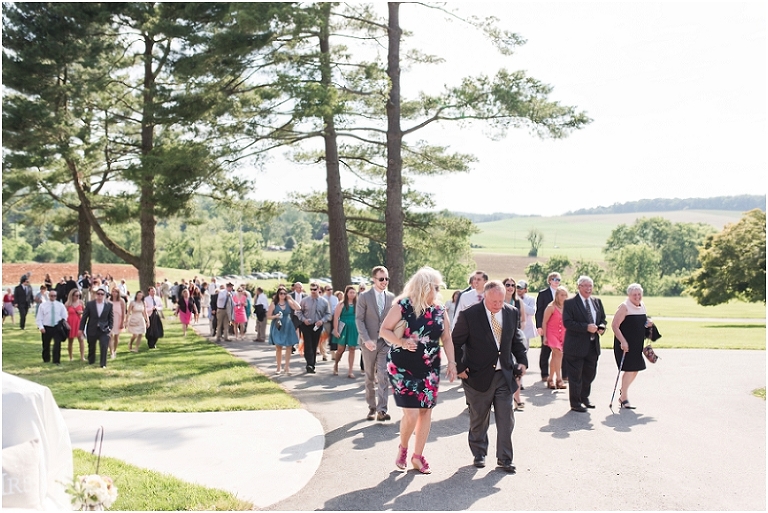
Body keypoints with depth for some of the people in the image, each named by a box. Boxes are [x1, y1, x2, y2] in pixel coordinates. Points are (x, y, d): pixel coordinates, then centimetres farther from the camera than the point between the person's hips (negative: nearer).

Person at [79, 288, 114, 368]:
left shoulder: (109, 305, 0)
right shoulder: (90, 304, -1)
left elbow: (111, 318, 6)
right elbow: (84, 317, 1)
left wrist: (110, 328, -4)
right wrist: (81, 329, 0)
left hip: (104, 330, -1)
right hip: (92, 330, 1)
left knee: (104, 347, -12)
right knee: (91, 347, 13)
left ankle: (103, 364, -3)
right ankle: (91, 361, 33)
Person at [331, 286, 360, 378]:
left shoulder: (357, 304, 4)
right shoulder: (341, 304, -4)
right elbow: (336, 317, -7)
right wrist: (336, 330, -13)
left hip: (354, 329, 2)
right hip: (344, 328, -2)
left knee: (352, 349, 1)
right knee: (341, 349, 2)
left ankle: (350, 371, 5)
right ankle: (335, 365, 29)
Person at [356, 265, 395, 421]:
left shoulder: (391, 297, 6)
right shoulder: (364, 296, -3)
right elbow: (359, 319, -7)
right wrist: (366, 340, -17)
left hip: (386, 342, 1)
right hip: (369, 342, -1)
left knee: (383, 376, -9)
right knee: (370, 377, 9)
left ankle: (381, 410, -11)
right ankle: (372, 408, 20)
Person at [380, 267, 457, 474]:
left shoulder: (439, 310, 3)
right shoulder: (403, 306, -11)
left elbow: (446, 338, 8)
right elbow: (384, 330, -8)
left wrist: (452, 362, -1)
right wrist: (401, 342, -23)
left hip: (429, 369, 5)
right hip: (403, 367, -5)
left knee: (426, 410, 6)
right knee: (411, 414, -9)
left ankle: (418, 456, 22)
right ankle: (403, 448, 20)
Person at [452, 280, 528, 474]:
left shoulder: (511, 313, 0)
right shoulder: (469, 315, -13)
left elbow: (516, 339, 14)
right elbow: (456, 343, -5)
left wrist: (522, 360, 5)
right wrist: (459, 368, -9)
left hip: (505, 375, 3)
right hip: (478, 376, -3)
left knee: (506, 419, 3)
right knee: (478, 420, 11)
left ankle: (505, 458, 15)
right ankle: (479, 454, 29)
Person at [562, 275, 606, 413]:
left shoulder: (597, 302, 11)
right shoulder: (570, 303, -10)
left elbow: (602, 318, 18)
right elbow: (567, 322, -17)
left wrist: (601, 327, -5)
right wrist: (586, 327, -23)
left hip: (593, 345, 6)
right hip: (576, 346, -6)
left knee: (590, 374, 16)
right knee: (576, 375, 1)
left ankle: (584, 398, 34)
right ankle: (575, 403, 13)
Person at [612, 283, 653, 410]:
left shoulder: (642, 306, 11)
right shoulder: (624, 307, -12)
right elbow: (614, 325, -17)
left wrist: (648, 324, 3)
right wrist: (622, 341, -23)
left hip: (638, 344, 8)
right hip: (625, 344, -8)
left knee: (635, 369, 12)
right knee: (629, 369, -9)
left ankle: (623, 394, 31)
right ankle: (624, 399, 1)